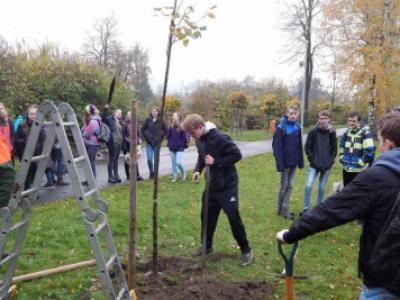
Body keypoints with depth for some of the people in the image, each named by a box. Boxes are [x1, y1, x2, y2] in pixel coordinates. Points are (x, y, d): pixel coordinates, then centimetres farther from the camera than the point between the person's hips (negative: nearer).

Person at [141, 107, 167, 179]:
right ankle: (151, 172, 16)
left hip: (157, 143, 0)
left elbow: (165, 130, 6)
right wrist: (146, 137, 2)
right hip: (149, 143, 0)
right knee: (149, 159, -4)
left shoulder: (161, 121, -2)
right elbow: (143, 129, 8)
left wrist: (161, 137, -1)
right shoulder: (148, 120, 0)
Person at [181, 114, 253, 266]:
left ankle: (246, 250, 13)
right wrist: (198, 169, -2)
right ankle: (207, 246, 33)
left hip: (227, 185, -7)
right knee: (207, 216, 14)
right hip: (211, 185, 8)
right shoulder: (200, 140, 1)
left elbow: (237, 154, -22)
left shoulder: (219, 138, -24)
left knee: (233, 217, -3)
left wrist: (216, 161, -25)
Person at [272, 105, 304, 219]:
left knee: (290, 186, 9)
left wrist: (301, 161, 6)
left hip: (294, 162, 5)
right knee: (284, 186, 5)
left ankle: (285, 209, 18)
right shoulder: (281, 127, -13)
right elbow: (277, 147, -16)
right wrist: (279, 164, -19)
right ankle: (280, 208, 20)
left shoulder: (297, 127, 4)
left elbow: (299, 145, 9)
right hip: (285, 162, -5)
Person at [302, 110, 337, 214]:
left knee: (322, 188, 9)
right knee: (308, 186, -10)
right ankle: (306, 208, 1)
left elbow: (334, 149, 4)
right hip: (314, 165, -1)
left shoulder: (332, 133, -1)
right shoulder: (313, 132, -5)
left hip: (327, 166, 1)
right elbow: (307, 147, -1)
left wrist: (330, 161, -5)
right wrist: (312, 159, -9)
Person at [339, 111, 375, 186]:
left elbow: (369, 151, -20)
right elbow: (342, 145, 24)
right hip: (346, 169, 7)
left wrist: (361, 162, -16)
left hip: (359, 170, -6)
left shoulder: (365, 133, -15)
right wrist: (341, 157, 13)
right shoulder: (347, 132, 7)